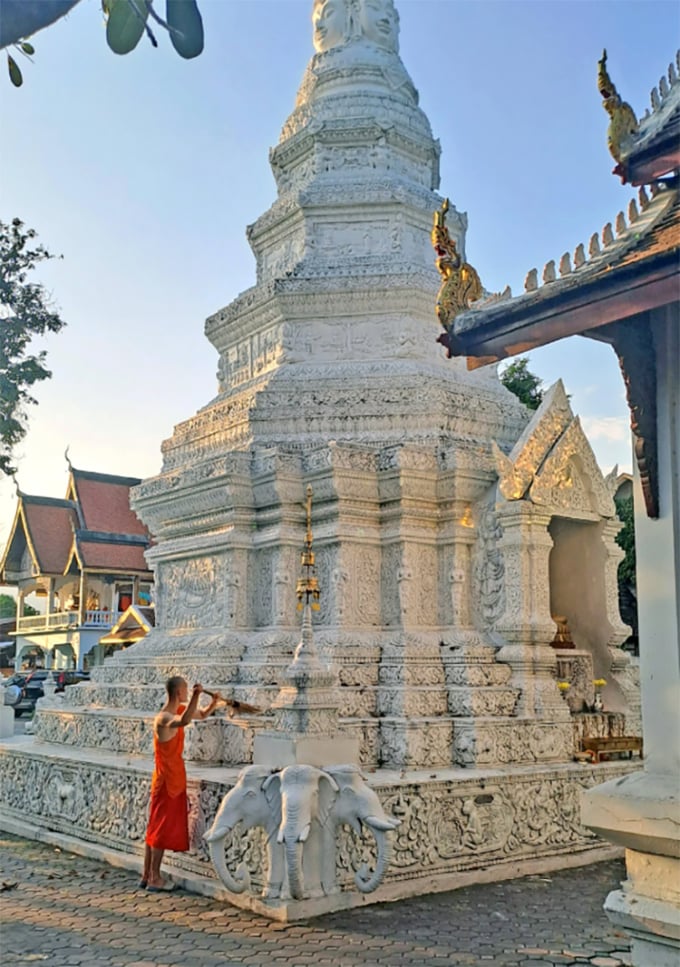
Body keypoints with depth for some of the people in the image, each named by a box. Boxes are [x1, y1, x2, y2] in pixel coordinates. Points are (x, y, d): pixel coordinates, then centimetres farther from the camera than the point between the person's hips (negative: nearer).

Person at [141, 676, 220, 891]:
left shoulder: (179, 710, 5)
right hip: (166, 779, -9)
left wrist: (214, 701, 0)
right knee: (161, 829, -1)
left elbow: (203, 714, 19)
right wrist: (196, 695, -52)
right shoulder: (163, 718, -24)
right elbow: (184, 721, -47)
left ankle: (147, 876, 22)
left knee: (156, 828, 14)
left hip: (174, 779, 9)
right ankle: (154, 879, 7)